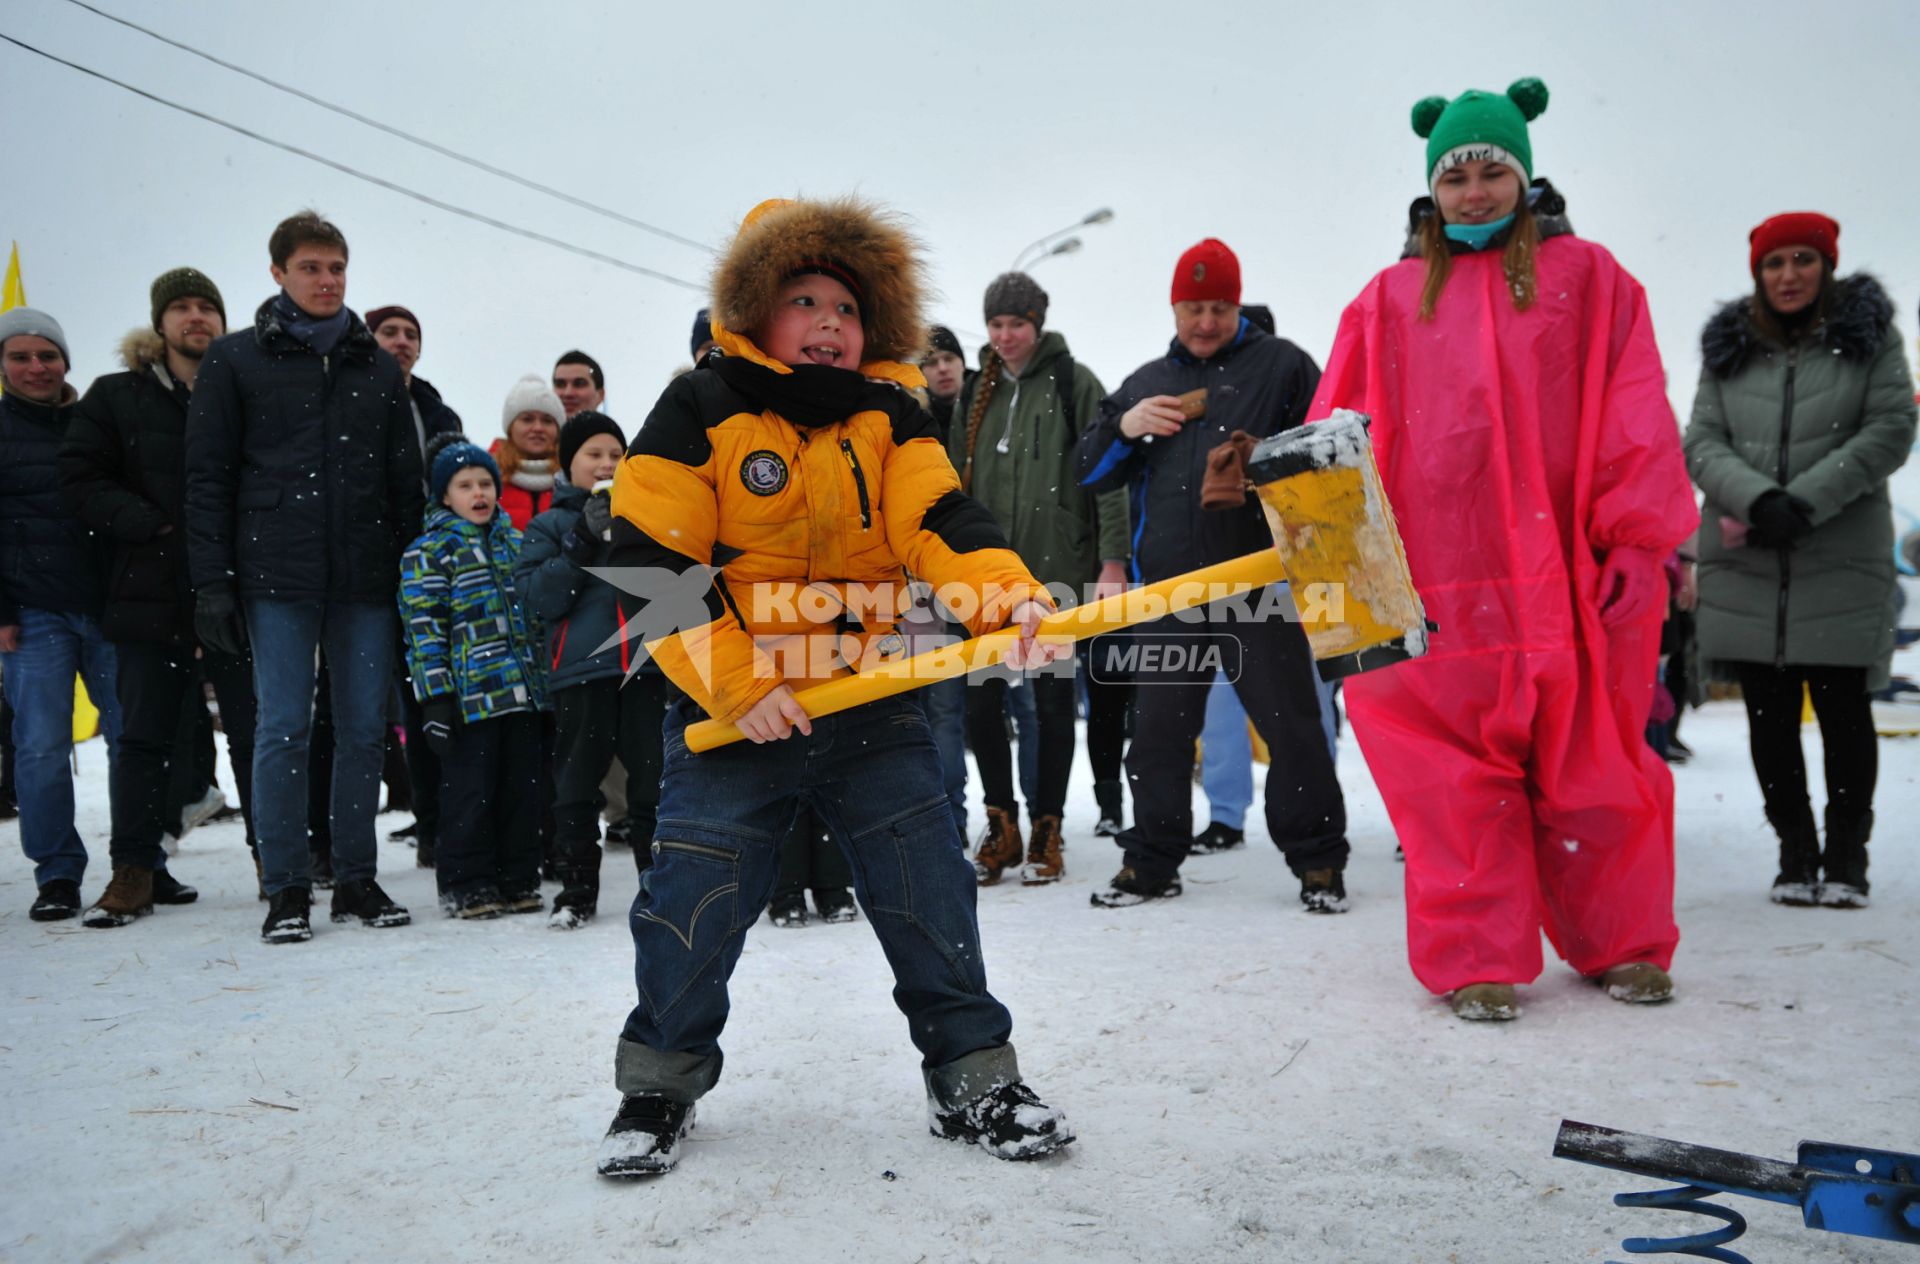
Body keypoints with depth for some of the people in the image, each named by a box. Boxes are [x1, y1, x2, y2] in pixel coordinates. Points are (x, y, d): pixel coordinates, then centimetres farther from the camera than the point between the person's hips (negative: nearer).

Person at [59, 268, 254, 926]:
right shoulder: (116, 397, 8)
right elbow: (80, 478, 3)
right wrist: (152, 524, -10)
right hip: (152, 593, 1)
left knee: (255, 729, 3)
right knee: (147, 734, 6)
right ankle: (134, 871, 14)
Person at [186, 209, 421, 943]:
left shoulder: (377, 366, 14)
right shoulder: (236, 360, 6)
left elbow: (406, 478, 14)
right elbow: (208, 477, 2)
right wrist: (213, 581, -6)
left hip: (367, 578, 3)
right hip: (278, 576, -2)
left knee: (364, 728, 4)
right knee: (284, 728, -2)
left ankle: (357, 880, 15)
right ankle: (286, 889, 10)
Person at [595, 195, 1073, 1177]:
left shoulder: (889, 417, 6)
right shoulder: (700, 409, -3)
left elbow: (940, 521, -9)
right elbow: (652, 563, -9)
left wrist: (1006, 593, -30)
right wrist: (734, 684, -16)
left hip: (871, 700, 3)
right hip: (728, 709, -2)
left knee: (930, 890, 3)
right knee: (694, 897, 2)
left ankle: (973, 1075, 21)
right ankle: (659, 1085, 26)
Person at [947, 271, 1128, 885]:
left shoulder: (1075, 383, 0)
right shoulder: (975, 394, 15)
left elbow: (1108, 472, -5)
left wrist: (1113, 559, -11)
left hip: (1058, 572, -4)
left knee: (1053, 703, 4)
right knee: (981, 702, 3)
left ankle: (1046, 830, 16)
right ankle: (1001, 823, 20)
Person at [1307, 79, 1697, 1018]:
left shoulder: (1585, 277, 13)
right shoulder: (1392, 298, 15)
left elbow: (1635, 417, 5)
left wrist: (1638, 537, -4)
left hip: (1571, 574, 0)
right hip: (1437, 580, 1)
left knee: (1593, 762, 7)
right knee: (1455, 771, 0)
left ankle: (1622, 944, 26)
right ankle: (1477, 959, 12)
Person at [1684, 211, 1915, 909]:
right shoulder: (1729, 347, 12)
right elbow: (1702, 442, 3)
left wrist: (1804, 502, -14)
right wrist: (1759, 499, -15)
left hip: (1842, 558, -2)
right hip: (1744, 562, 2)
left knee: (1843, 706, 0)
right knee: (1769, 712, 4)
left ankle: (1845, 856, 14)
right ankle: (1795, 852, 16)